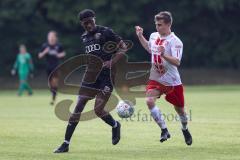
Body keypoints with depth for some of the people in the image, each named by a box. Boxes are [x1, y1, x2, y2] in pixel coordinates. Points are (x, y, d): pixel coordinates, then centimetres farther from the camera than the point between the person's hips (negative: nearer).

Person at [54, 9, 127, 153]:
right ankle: (66, 143, -3)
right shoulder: (84, 37, 14)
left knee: (98, 110, -11)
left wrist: (112, 62, -17)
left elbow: (123, 47, -7)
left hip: (106, 74, -5)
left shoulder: (105, 32, -6)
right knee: (78, 107, -4)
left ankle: (115, 125, 23)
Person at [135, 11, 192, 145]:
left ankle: (185, 129, 42)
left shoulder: (175, 41, -17)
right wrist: (140, 36, 18)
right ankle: (164, 130, -14)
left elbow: (177, 62, -27)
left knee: (180, 109, 12)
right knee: (150, 101, -23)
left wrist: (164, 55, -41)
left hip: (172, 81, -4)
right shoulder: (154, 36, 2)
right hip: (156, 79, 4)